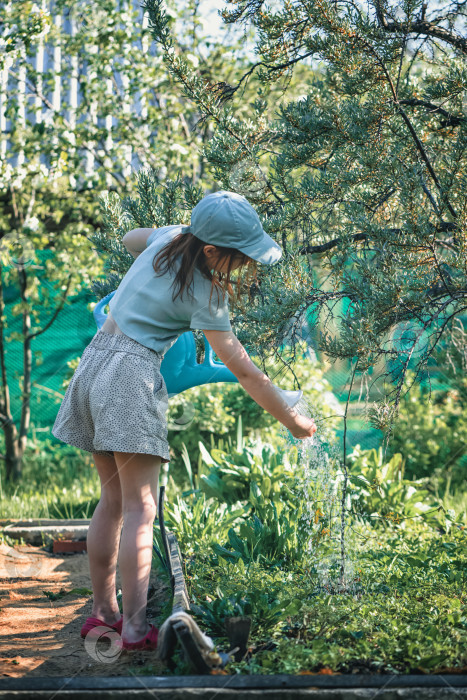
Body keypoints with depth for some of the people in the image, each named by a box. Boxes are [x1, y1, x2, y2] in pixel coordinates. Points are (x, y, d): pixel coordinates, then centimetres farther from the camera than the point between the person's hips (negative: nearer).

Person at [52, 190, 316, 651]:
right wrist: (292, 420, -2)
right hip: (131, 375, -9)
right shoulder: (204, 296, -13)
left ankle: (102, 611, 18)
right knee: (140, 507, -8)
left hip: (94, 362, 9)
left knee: (112, 500, 13)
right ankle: (134, 626, -12)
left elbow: (130, 240, 31)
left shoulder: (169, 236, 7)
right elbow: (243, 371, -10)